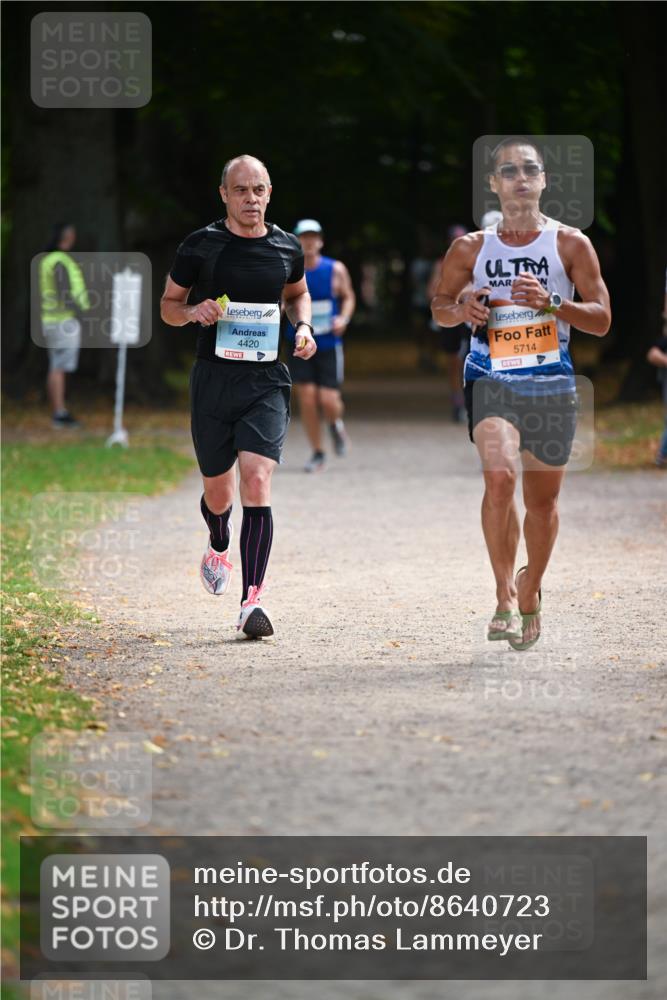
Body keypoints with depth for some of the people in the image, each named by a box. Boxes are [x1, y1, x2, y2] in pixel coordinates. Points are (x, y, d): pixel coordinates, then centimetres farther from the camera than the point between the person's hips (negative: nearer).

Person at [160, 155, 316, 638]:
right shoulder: (200, 245, -1)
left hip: (267, 381, 0)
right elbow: (168, 304, 9)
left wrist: (304, 327, 6)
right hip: (214, 377, 0)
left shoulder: (287, 248, 5)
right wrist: (194, 311, -13)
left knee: (257, 480, -17)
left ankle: (252, 601, -20)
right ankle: (218, 549, 48)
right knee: (218, 489, 11)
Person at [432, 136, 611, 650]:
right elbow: (439, 304, 18)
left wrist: (551, 304, -17)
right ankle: (505, 595, -17)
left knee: (543, 499, 11)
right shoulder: (471, 248, 5)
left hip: (552, 385, 1)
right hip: (491, 379, -1)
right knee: (499, 474, -25)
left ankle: (530, 595, 35)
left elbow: (602, 319, 0)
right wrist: (462, 310, -6)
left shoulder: (571, 244, 1)